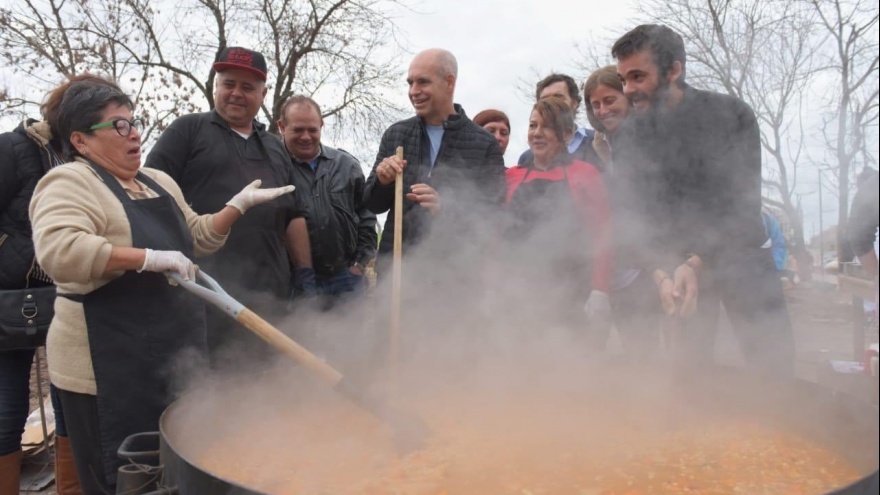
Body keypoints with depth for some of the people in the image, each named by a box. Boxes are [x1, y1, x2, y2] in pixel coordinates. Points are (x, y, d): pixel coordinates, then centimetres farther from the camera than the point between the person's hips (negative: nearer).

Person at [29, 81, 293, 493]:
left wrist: (239, 205, 9)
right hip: (110, 366, -8)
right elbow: (56, 249, -31)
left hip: (174, 355, 8)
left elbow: (195, 239, 21)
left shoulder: (158, 181, 13)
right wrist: (150, 258, -29)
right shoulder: (69, 182, -13)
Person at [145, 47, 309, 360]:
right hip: (203, 287, -4)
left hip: (268, 292, 5)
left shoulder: (276, 147, 21)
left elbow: (293, 216, 19)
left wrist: (305, 273, 12)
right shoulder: (188, 130, 6)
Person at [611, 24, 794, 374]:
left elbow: (743, 205, -16)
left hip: (738, 253, -1)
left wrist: (697, 264, -27)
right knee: (689, 364, 2)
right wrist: (661, 273, -26)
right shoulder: (630, 136, -6)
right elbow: (634, 217, -10)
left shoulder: (732, 115, -13)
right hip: (675, 262, 1)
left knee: (774, 365, -4)